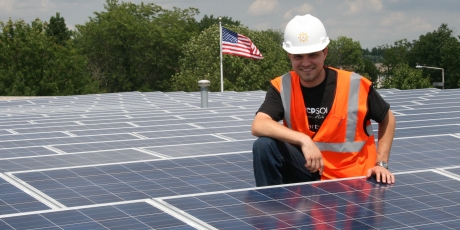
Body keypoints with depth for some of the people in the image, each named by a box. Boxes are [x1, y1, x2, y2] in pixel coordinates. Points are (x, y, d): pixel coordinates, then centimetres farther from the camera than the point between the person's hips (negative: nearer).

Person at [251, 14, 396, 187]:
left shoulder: (356, 86, -11)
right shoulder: (282, 87, -8)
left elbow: (387, 119, 7)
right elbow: (258, 126, -25)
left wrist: (381, 164, -1)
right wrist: (304, 140, -36)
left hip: (351, 180, 0)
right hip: (307, 171, 0)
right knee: (264, 146, -23)